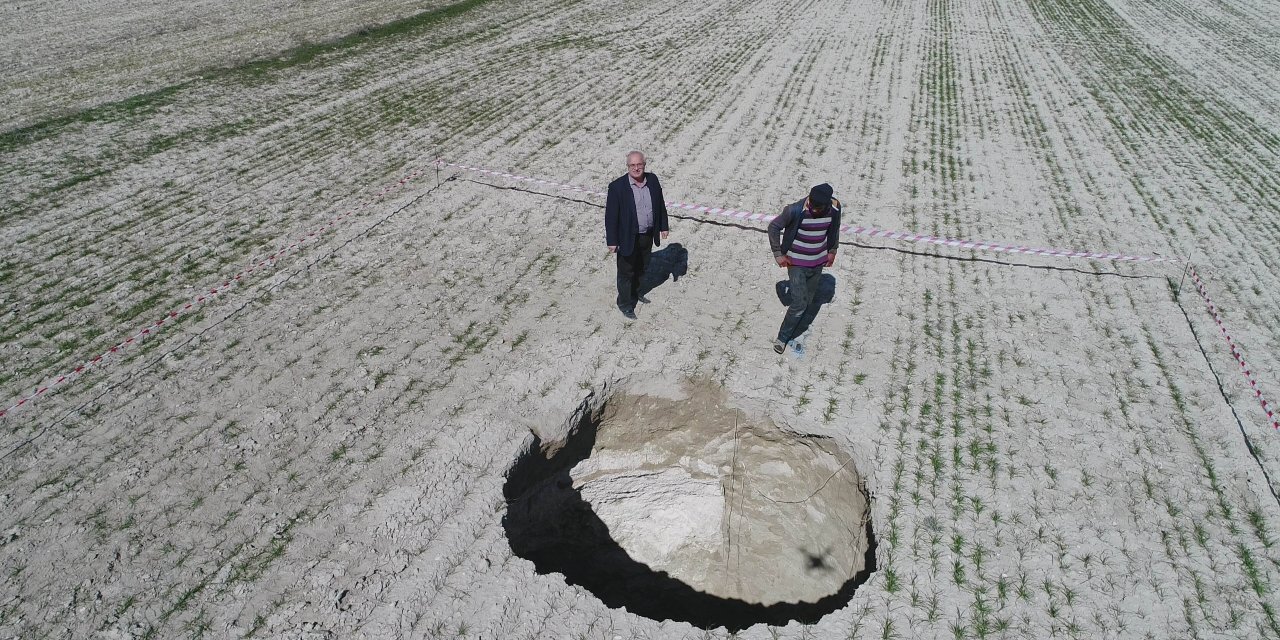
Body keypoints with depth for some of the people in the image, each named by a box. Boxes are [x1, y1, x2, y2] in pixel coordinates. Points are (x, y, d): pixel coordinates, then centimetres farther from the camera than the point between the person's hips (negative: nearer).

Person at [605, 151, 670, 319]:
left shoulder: (653, 180, -4)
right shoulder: (617, 186, -19)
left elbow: (660, 204, 9)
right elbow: (611, 215, -16)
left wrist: (663, 226, 10)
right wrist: (612, 241, -16)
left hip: (648, 235, 5)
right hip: (628, 238, -5)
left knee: (641, 268, 24)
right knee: (626, 272, 10)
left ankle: (635, 292, 48)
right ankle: (624, 304, 27)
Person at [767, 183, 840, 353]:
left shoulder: (834, 208, -12)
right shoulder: (795, 210, -25)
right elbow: (774, 227, -12)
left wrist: (832, 251, 15)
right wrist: (778, 254, -10)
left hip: (818, 262, 5)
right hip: (796, 263, -4)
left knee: (808, 300, 16)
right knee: (799, 303, -8)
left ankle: (793, 327, 38)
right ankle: (782, 338, 10)